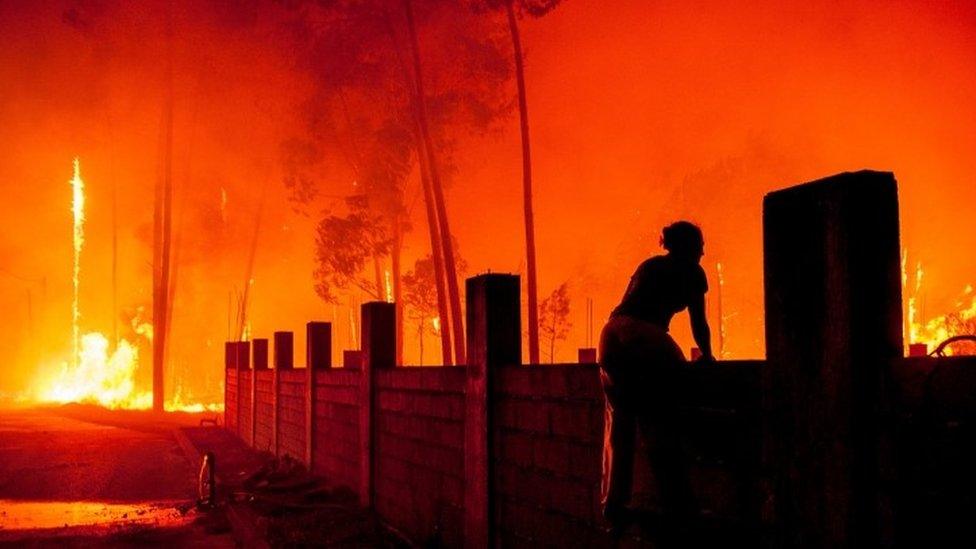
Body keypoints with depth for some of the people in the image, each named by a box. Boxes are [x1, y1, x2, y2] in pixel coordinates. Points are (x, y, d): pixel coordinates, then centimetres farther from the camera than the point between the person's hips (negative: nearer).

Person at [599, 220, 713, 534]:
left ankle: (614, 506, 12)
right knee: (660, 425, 1)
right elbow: (698, 323, 15)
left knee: (619, 423, 11)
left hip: (611, 335, 5)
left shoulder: (649, 266, 30)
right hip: (645, 338, -5)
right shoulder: (691, 272, 15)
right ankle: (677, 507, 4)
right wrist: (707, 355, 32)